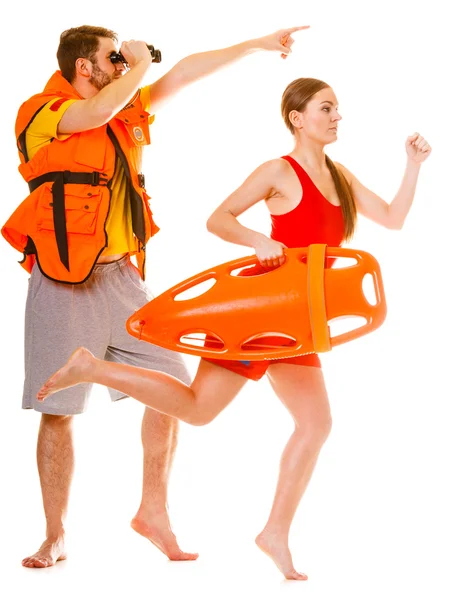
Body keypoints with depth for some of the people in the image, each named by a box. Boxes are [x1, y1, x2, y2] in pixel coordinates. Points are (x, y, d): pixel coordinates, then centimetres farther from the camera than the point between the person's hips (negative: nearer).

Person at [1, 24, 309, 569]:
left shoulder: (126, 111, 15)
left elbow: (187, 72, 18)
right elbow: (98, 111, -24)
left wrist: (257, 45, 18)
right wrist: (139, 65, -7)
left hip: (120, 277, 6)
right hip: (64, 284, -6)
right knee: (56, 411, -2)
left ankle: (153, 511, 11)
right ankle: (55, 537, 9)